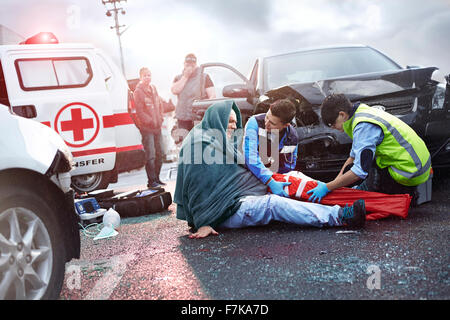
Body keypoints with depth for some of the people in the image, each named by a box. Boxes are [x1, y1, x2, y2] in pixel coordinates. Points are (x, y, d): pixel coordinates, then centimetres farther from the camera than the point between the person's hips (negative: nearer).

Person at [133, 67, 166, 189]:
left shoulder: (153, 89, 14)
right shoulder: (138, 91, -8)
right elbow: (139, 111, -13)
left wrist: (160, 118, 8)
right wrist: (151, 121, -14)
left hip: (157, 126, 8)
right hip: (146, 128, -8)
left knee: (159, 153, 12)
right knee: (150, 155, -9)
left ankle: (157, 178, 23)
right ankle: (151, 181, -3)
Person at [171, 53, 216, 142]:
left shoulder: (204, 77, 5)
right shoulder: (178, 78, 15)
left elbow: (212, 95, -2)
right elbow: (174, 90, -5)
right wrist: (185, 76, -4)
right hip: (182, 119, 3)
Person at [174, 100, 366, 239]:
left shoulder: (222, 141, 19)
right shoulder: (200, 143, -12)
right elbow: (197, 188, -17)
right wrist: (204, 224, -23)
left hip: (240, 198, 10)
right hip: (225, 211, -10)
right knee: (272, 204, -29)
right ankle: (340, 216, -33)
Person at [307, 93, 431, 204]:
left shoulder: (364, 126, -22)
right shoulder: (363, 113, 9)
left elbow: (360, 171, -27)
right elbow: (354, 156, 17)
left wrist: (327, 188, -21)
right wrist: (336, 180, 12)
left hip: (410, 171, -10)